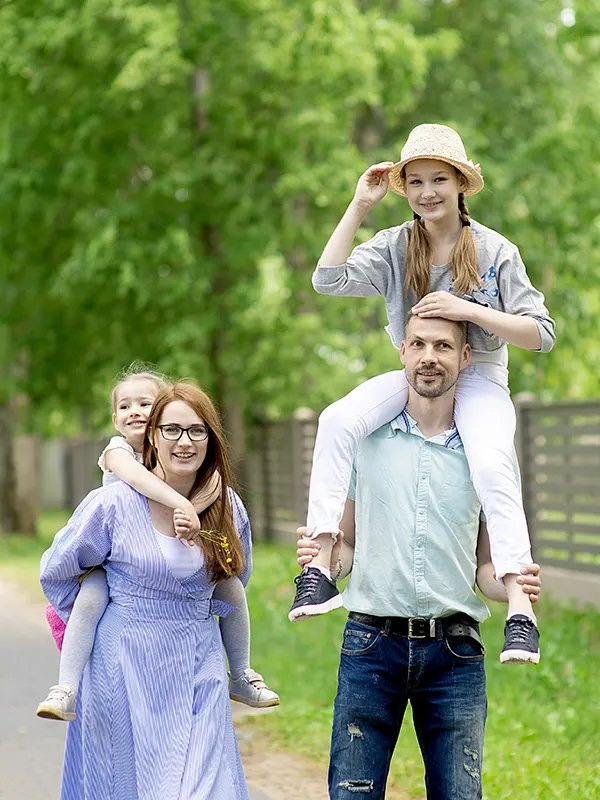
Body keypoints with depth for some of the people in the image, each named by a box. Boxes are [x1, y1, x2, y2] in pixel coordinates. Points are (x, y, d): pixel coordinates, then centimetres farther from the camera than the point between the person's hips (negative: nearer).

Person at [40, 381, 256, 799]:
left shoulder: (227, 506, 1)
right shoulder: (115, 503, -10)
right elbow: (56, 572, 3)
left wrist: (198, 614, 12)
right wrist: (94, 623, 9)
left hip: (199, 667, 3)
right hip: (129, 668, -3)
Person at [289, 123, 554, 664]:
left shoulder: (495, 250, -4)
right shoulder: (395, 247, 3)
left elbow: (541, 334, -6)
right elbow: (328, 279, -12)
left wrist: (469, 309, -18)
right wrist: (359, 207, -12)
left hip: (479, 378, -3)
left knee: (491, 463, -34)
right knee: (338, 420, -26)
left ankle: (520, 606, -32)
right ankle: (320, 564, -27)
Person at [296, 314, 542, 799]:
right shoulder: (366, 440, 5)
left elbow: (485, 567, 11)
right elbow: (349, 546, 11)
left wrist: (516, 588, -11)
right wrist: (322, 560, -11)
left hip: (454, 653, 1)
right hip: (371, 645, 0)